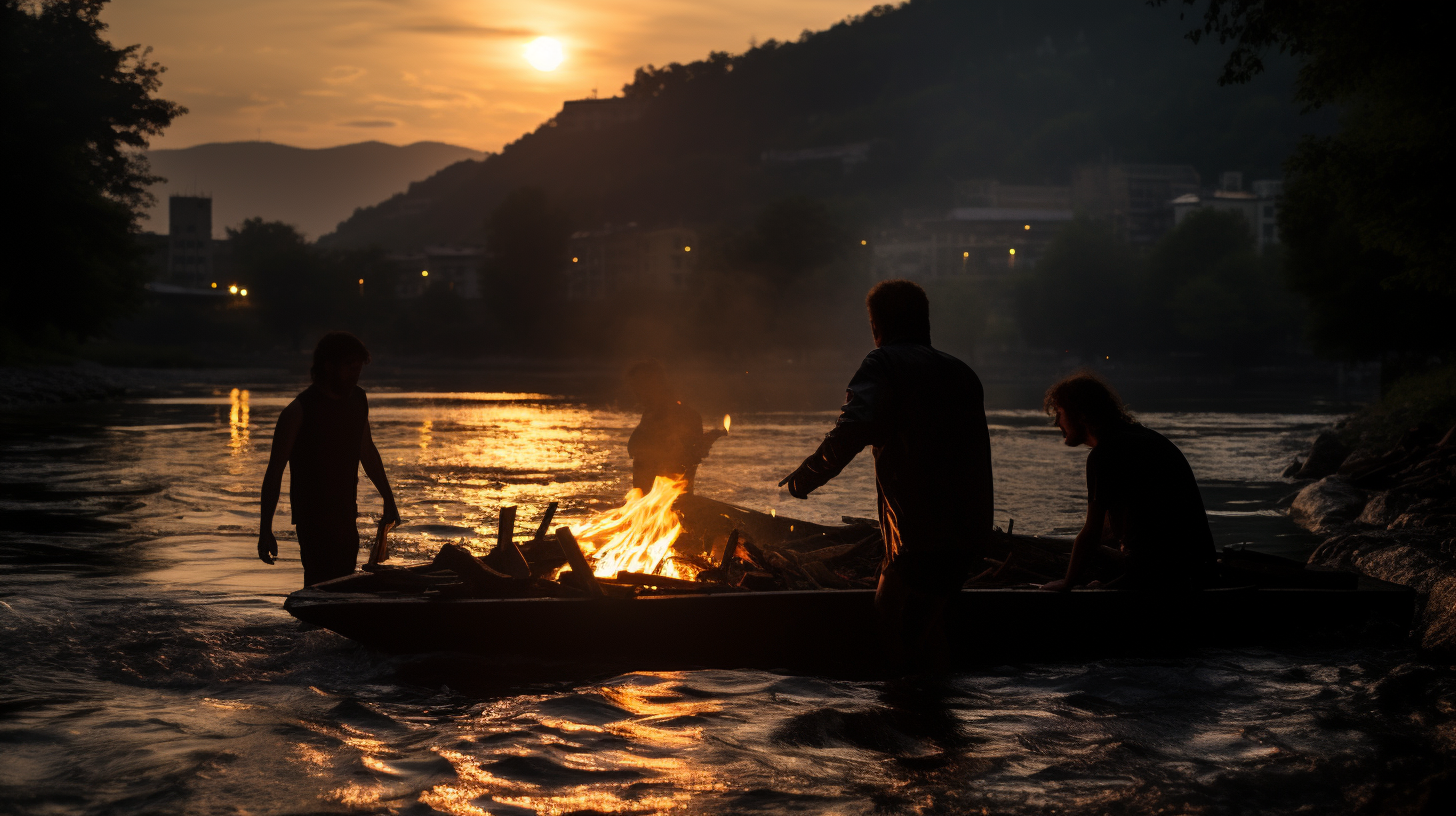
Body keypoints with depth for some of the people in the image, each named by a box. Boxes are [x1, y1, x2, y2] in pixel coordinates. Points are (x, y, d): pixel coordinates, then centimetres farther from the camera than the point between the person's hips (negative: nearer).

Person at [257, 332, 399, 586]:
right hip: (313, 518, -7)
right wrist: (265, 531, -11)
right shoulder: (299, 410, -11)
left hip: (346, 516, 7)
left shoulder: (358, 400, 10)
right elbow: (274, 471, -9)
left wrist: (388, 499, 30)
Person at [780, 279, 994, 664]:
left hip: (921, 541, -8)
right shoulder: (962, 373, 19)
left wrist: (806, 476, -13)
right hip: (969, 535, 8)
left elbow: (853, 430, -22)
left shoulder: (885, 364, -4)